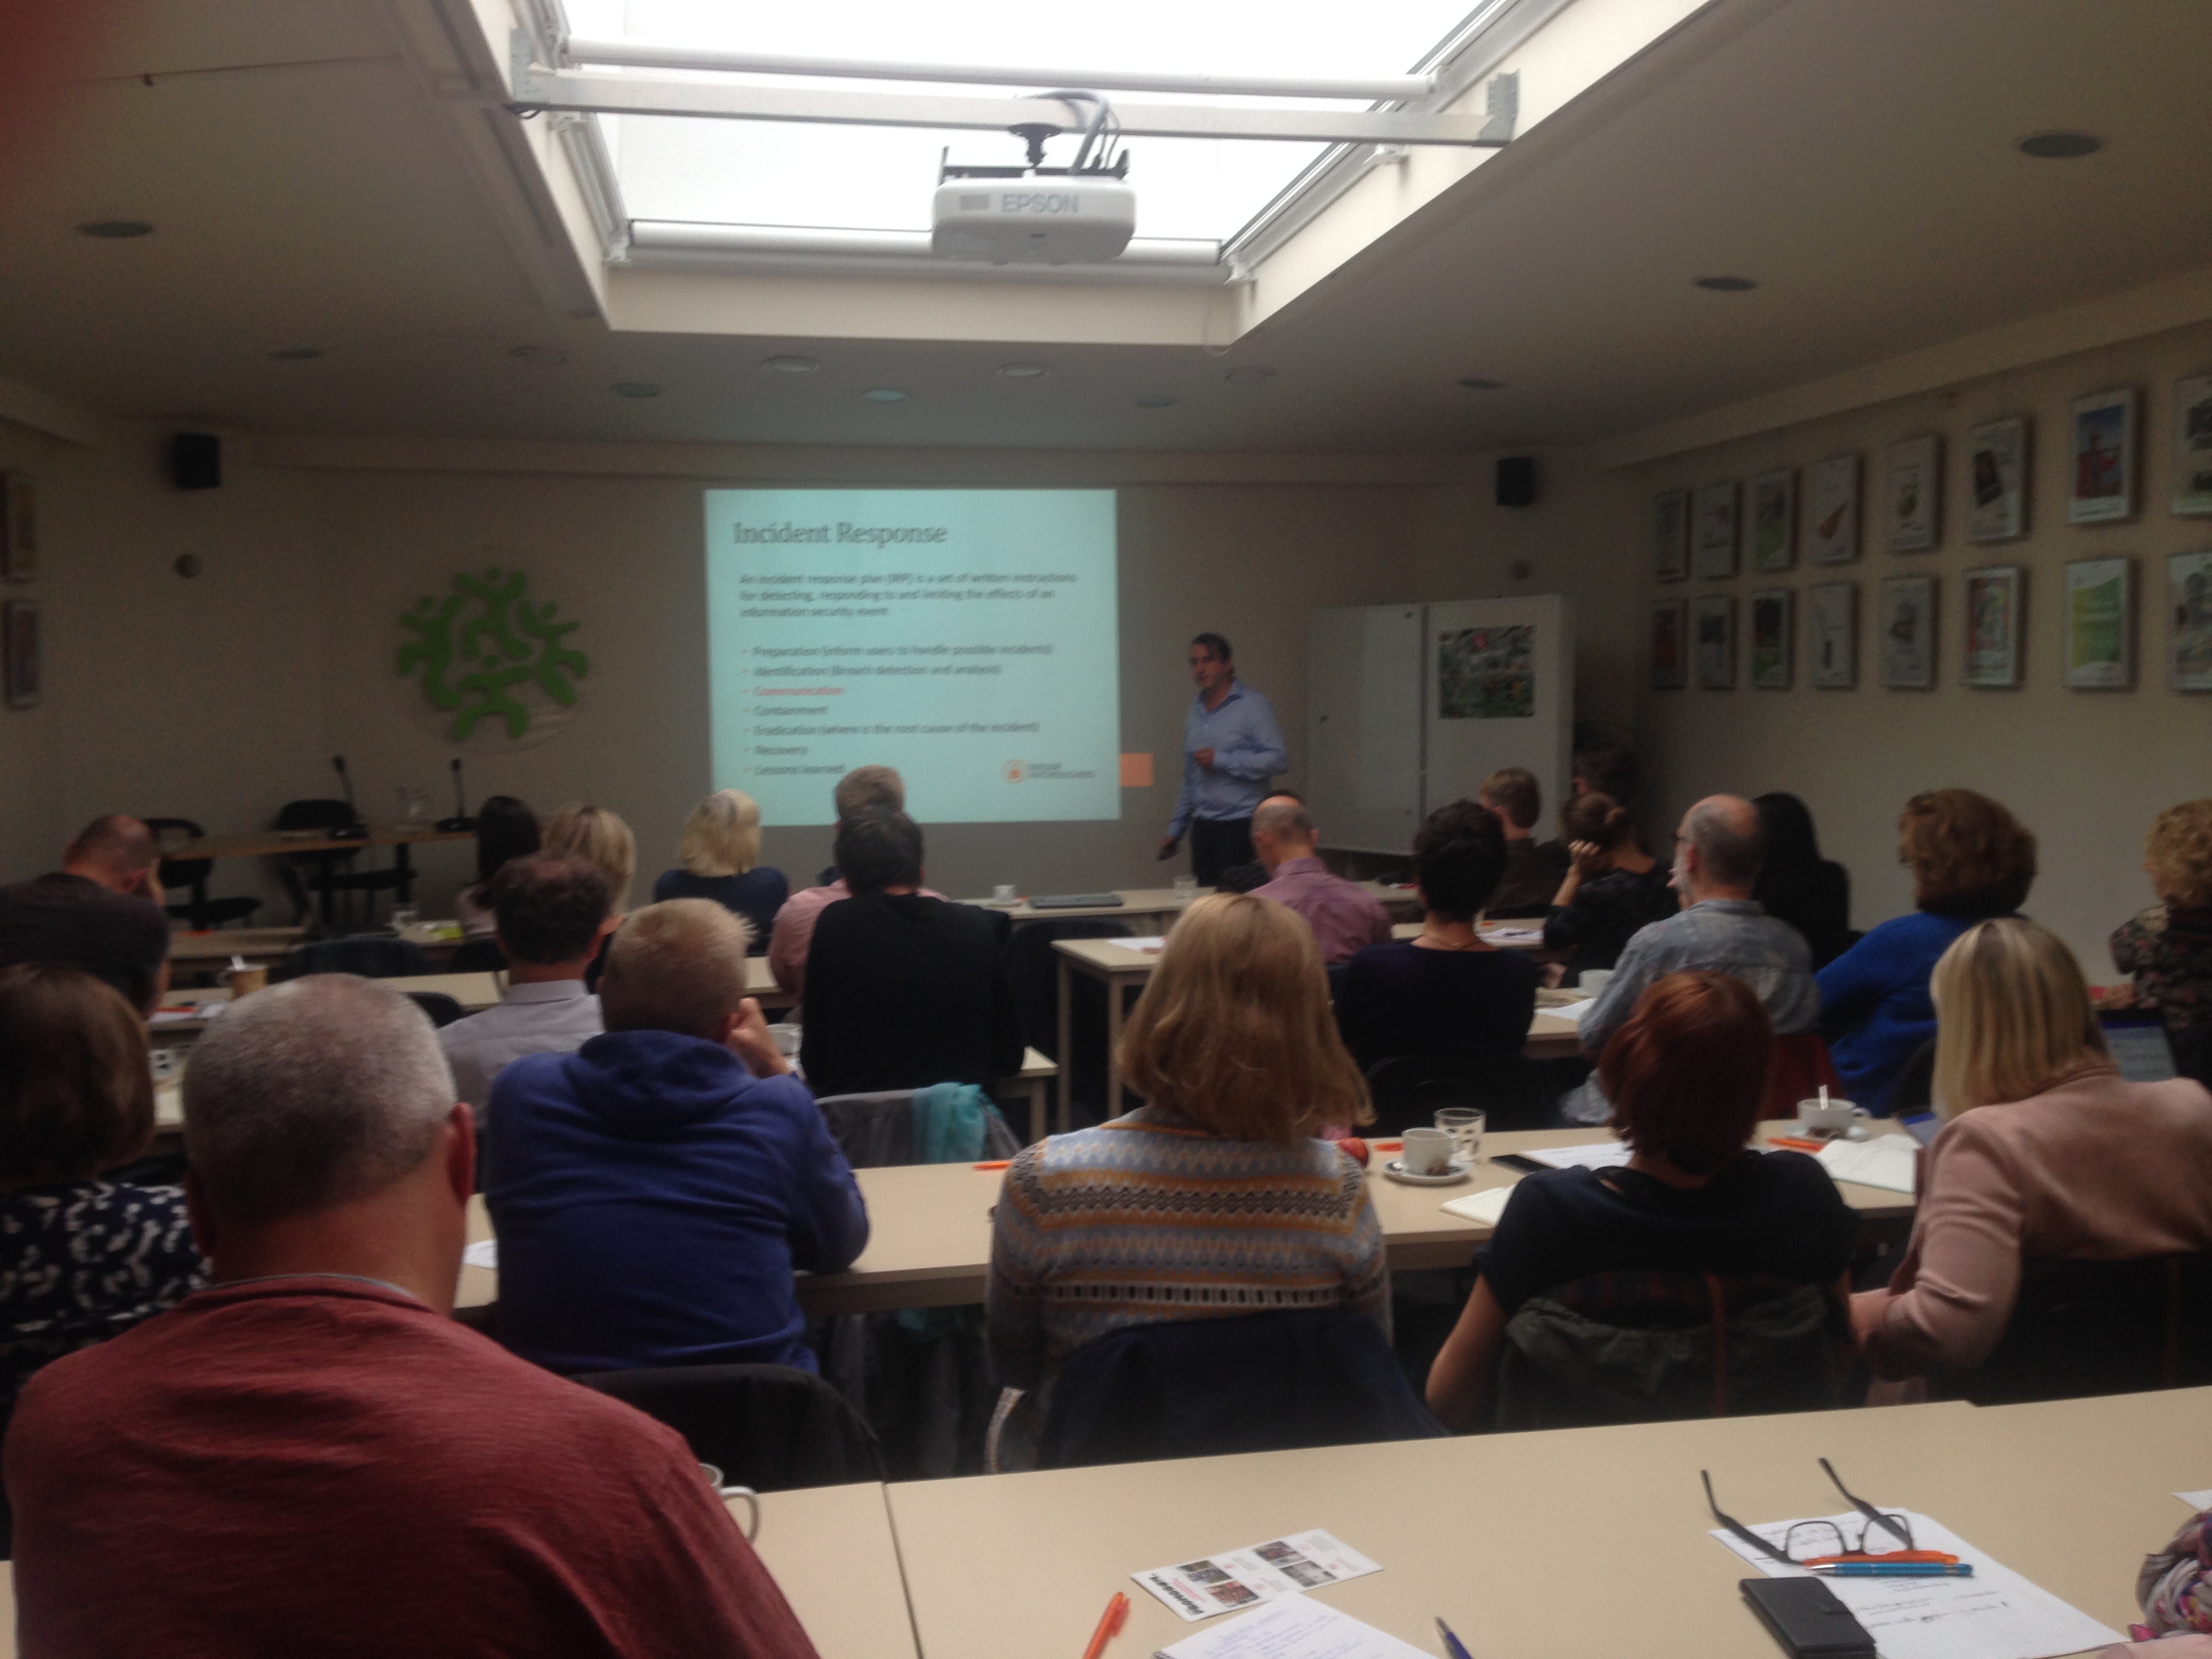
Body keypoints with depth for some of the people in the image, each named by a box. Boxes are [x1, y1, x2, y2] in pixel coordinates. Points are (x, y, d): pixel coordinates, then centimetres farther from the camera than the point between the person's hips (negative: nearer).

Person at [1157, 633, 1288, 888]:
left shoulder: (1253, 706, -5)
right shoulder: (1195, 712, 16)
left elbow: (1278, 760, -15)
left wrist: (1221, 760, -14)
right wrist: (1175, 829, 20)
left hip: (1240, 827, -6)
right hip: (1203, 827, 6)